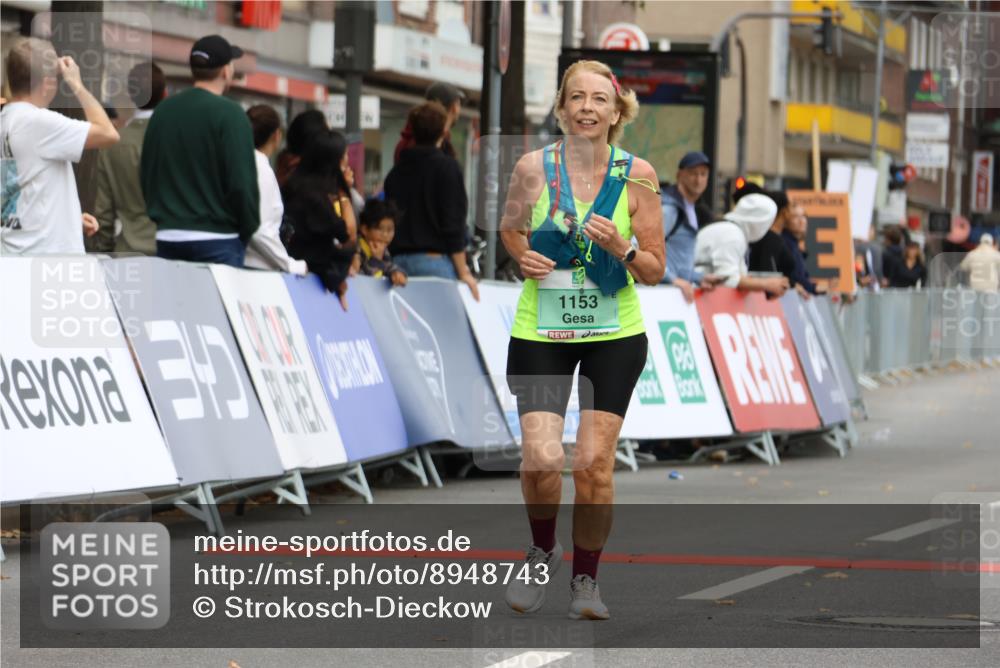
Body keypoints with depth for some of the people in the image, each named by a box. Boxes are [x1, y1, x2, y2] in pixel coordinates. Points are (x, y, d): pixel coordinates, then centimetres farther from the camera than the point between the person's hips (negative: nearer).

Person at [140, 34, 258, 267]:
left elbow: (146, 176, 16)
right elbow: (242, 181, -13)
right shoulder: (229, 114, -10)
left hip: (168, 238, 6)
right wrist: (247, 230, 0)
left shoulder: (163, 110, 9)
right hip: (216, 240, -6)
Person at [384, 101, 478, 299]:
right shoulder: (446, 167, -5)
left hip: (399, 260, 6)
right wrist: (463, 273, -7)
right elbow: (453, 223, -10)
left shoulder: (396, 171, 12)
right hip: (435, 260, -6)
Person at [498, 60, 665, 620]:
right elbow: (511, 227, 16)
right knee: (541, 459, -13)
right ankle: (542, 553, 16)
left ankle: (586, 579, 15)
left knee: (595, 464, -5)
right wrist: (523, 255, -5)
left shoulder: (636, 175, -6)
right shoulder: (533, 168, -5)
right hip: (540, 332, 0)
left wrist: (622, 249, -22)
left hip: (615, 334, 0)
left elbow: (655, 271, -2)